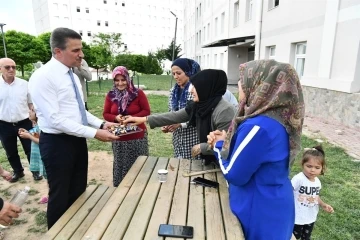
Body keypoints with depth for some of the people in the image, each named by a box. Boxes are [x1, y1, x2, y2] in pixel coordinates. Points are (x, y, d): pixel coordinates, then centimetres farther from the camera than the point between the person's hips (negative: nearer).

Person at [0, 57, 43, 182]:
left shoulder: (24, 84, -5)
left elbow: (31, 103, 3)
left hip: (24, 123, -1)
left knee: (30, 149, 10)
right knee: (11, 153, 16)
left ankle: (35, 171, 27)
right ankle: (18, 171, 36)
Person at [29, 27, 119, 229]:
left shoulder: (72, 76, 9)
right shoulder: (43, 77, -18)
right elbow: (55, 119, -24)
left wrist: (101, 124, -3)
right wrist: (94, 133, -26)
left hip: (78, 140, 8)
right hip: (57, 143, -8)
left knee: (79, 191, 20)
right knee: (60, 195, 9)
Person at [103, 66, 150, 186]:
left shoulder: (138, 93, -7)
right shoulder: (111, 95, 3)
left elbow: (146, 111, -5)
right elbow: (106, 114, 6)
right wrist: (116, 118, -15)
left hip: (138, 137, -2)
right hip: (119, 138, 3)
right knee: (121, 165, 12)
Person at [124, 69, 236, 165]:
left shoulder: (224, 110, -27)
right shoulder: (198, 105, -3)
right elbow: (175, 116, -1)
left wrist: (201, 147, -17)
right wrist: (145, 119, -3)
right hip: (210, 162, 7)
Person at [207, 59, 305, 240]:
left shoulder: (258, 127, -30)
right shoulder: (278, 119, -1)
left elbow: (233, 175, -20)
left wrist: (220, 146, -5)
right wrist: (225, 142, -2)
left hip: (260, 215, -8)